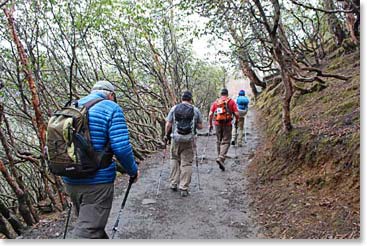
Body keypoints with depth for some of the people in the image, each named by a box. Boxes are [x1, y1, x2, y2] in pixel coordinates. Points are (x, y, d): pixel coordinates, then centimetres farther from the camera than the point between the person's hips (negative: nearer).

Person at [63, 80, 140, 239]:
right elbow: (121, 148, -18)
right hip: (98, 182, -7)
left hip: (70, 180, 7)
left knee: (86, 220, 24)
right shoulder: (111, 108, -9)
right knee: (87, 231, -2)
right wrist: (133, 171, -2)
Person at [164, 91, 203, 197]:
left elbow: (168, 125, -2)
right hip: (189, 140, -1)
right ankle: (184, 188, 7)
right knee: (187, 163, 5)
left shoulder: (174, 108, 1)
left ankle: (173, 183, 21)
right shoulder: (195, 110, 1)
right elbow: (200, 126, 4)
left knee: (174, 160, 19)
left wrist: (166, 135, 13)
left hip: (176, 139, 1)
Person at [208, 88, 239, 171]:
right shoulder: (231, 101, 2)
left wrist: (210, 124, 9)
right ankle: (221, 158, -19)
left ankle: (220, 157, 28)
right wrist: (236, 122, 12)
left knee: (219, 141, 18)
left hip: (217, 124, 3)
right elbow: (236, 113, -5)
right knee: (226, 142, -1)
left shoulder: (216, 102, 8)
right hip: (227, 124, -3)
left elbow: (210, 114, 1)